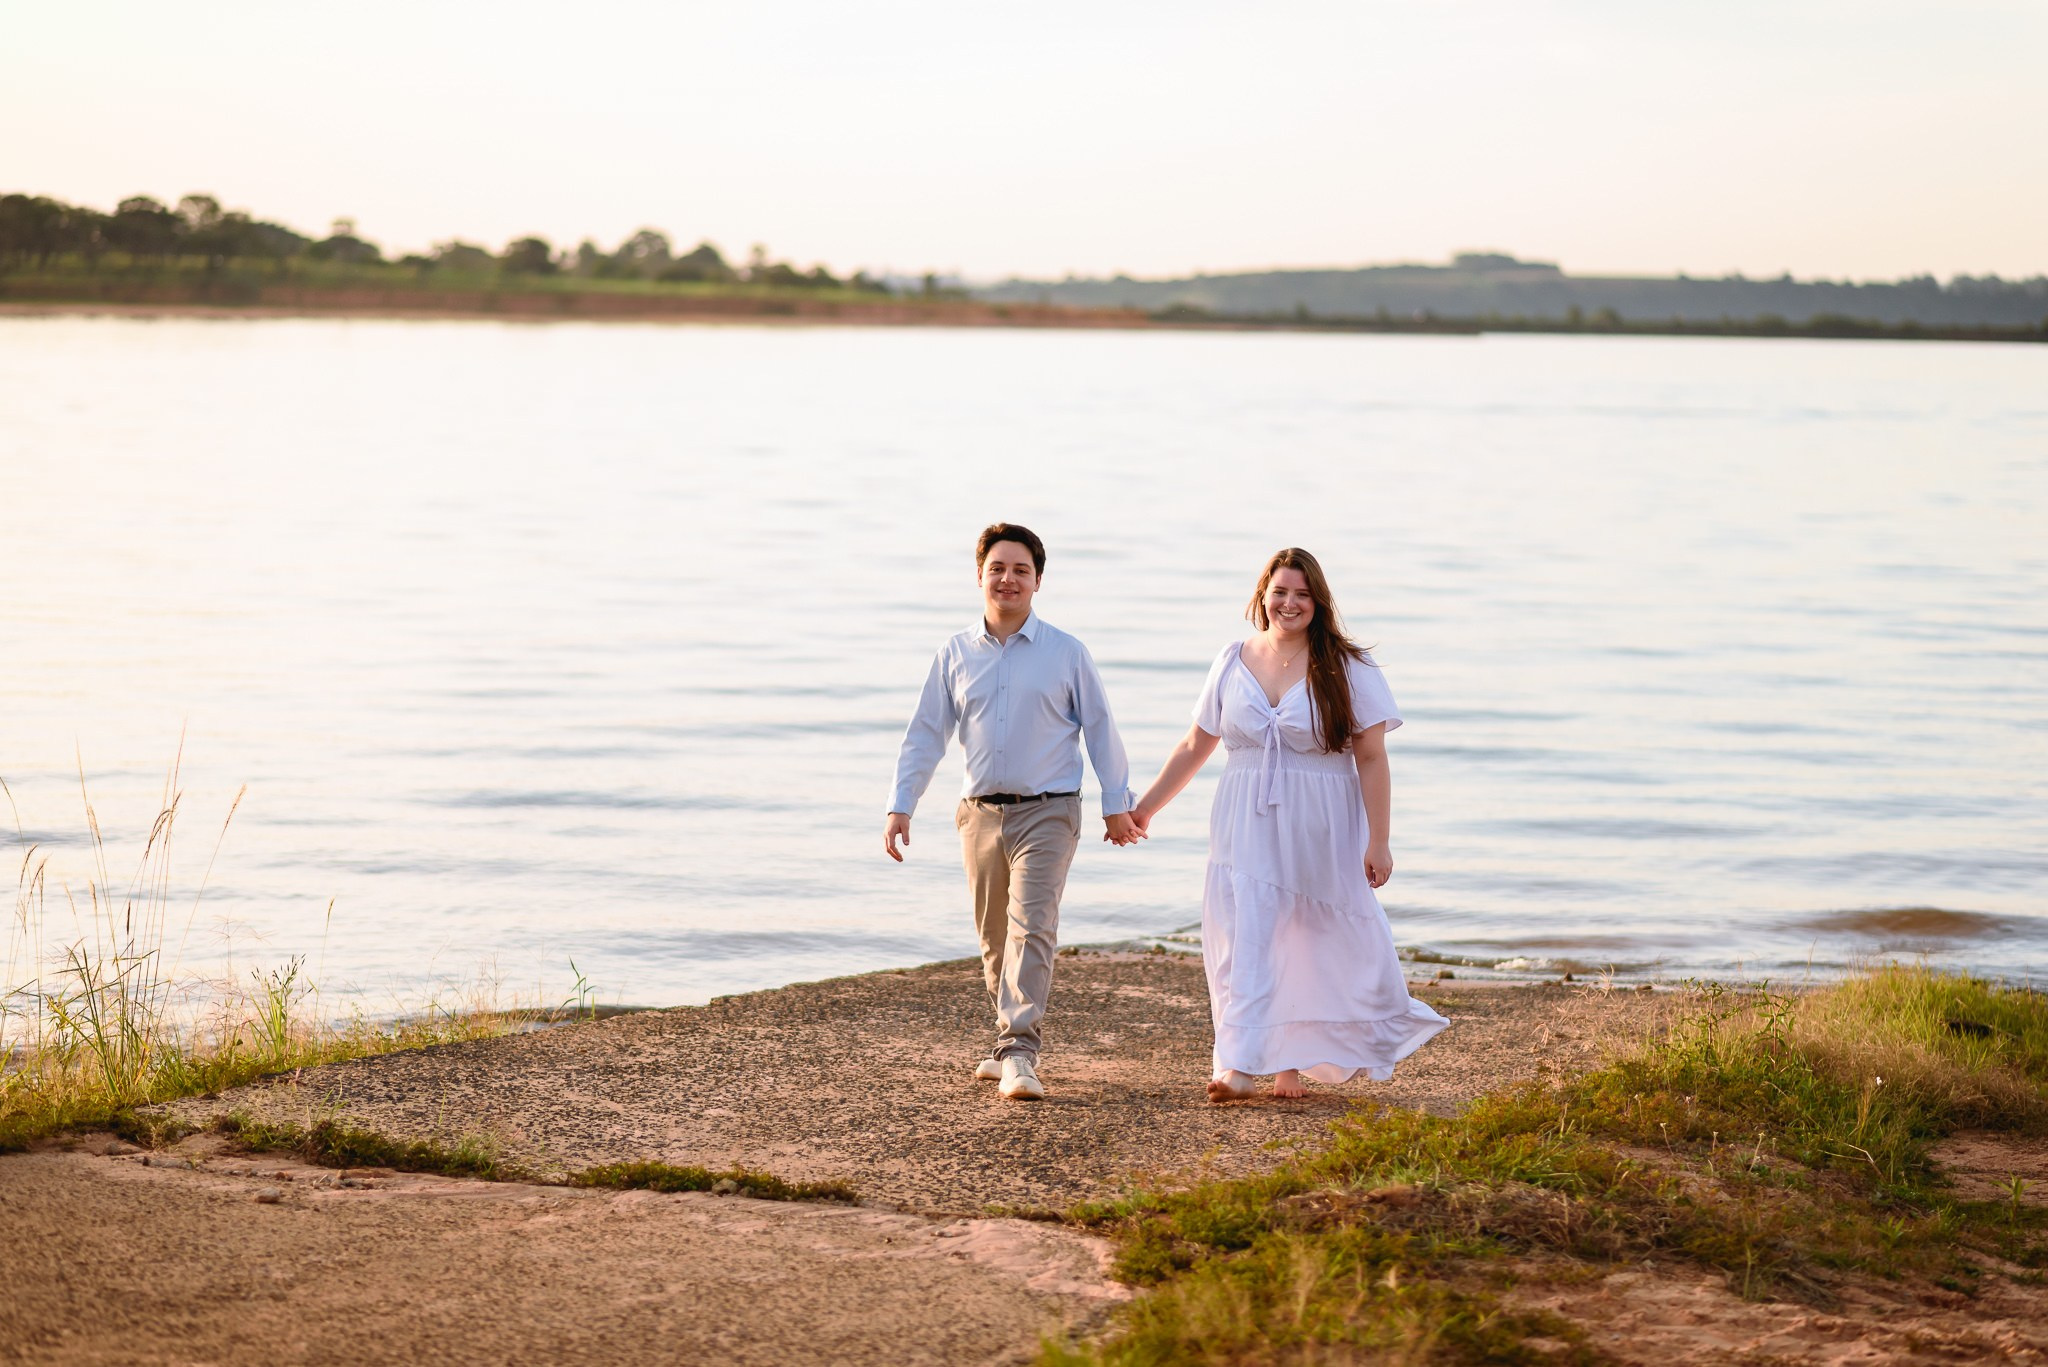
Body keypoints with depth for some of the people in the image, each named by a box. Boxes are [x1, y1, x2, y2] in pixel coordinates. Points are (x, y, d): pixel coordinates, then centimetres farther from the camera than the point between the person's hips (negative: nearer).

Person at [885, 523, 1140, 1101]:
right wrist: (900, 806, 2)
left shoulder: (1065, 652, 0)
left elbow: (1099, 728, 5)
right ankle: (1012, 1040, 28)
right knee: (994, 937, 12)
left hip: (1047, 813, -4)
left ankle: (1018, 1052, -23)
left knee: (1031, 925, -17)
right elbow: (925, 734, 8)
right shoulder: (955, 655, 6)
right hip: (981, 812, 4)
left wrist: (1117, 804, 5)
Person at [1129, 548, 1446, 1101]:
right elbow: (1195, 746, 15)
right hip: (1246, 828, 2)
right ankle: (1241, 1067, -6)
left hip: (1320, 834, -2)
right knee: (1246, 942, -7)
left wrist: (1377, 841, -10)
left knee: (1319, 945, 5)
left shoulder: (1347, 670, -3)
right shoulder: (1234, 662, 7)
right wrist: (1146, 805, 16)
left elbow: (1372, 760, -5)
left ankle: (1294, 1062, 19)